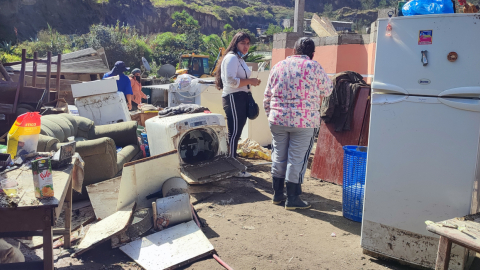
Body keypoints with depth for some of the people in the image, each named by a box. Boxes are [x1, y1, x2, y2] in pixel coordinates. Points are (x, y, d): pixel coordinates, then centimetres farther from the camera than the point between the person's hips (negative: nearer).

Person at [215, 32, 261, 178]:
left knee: (236, 133, 14)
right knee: (234, 133, -7)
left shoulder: (240, 59, 21)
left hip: (241, 98, 10)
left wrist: (252, 82, 9)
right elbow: (231, 81, -22)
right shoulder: (231, 58, -11)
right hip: (233, 98, -10)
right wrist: (250, 81, -17)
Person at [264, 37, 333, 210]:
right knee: (297, 159, 3)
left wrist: (270, 114, 20)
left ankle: (277, 194, 25)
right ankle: (292, 199, 11)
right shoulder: (314, 67, -6)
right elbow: (327, 91, 5)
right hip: (304, 122, -4)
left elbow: (267, 96, 10)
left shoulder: (278, 66, 7)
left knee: (279, 157, 14)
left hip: (278, 120, 5)